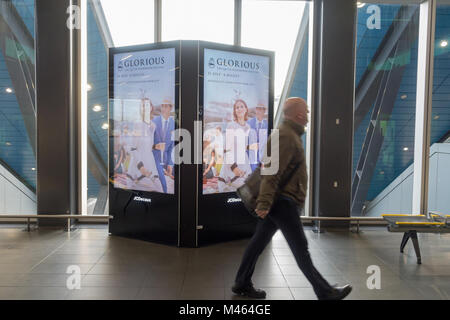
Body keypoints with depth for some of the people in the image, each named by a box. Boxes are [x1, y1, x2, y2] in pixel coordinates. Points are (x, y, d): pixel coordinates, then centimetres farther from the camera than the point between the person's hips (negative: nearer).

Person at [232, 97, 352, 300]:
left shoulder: (289, 134, 18)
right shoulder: (286, 136, -17)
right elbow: (273, 172, -24)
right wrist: (264, 203, -28)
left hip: (278, 201, 11)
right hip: (282, 202, -11)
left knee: (259, 241, 14)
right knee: (300, 247, -1)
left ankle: (242, 284, 25)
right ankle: (325, 292, 11)